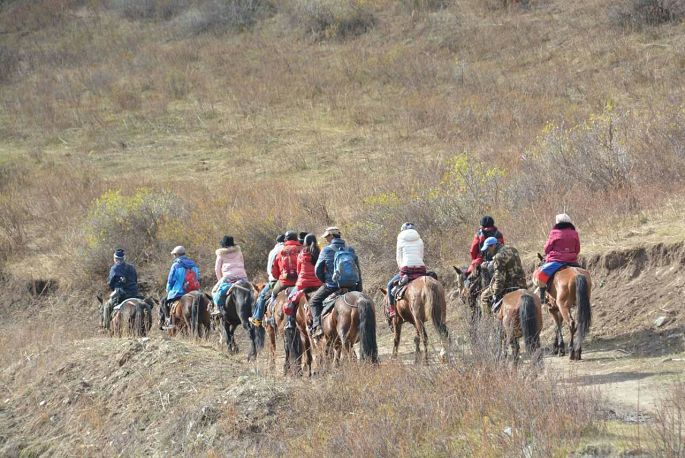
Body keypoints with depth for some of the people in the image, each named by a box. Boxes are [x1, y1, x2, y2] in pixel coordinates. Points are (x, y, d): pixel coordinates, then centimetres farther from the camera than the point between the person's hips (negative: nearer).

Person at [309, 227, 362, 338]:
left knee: (314, 301, 14)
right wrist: (359, 290, 15)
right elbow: (358, 271, 10)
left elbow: (318, 270, -2)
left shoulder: (327, 250, -6)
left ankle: (317, 326, -3)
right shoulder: (351, 250, 7)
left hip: (332, 286, -3)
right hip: (351, 286, 3)